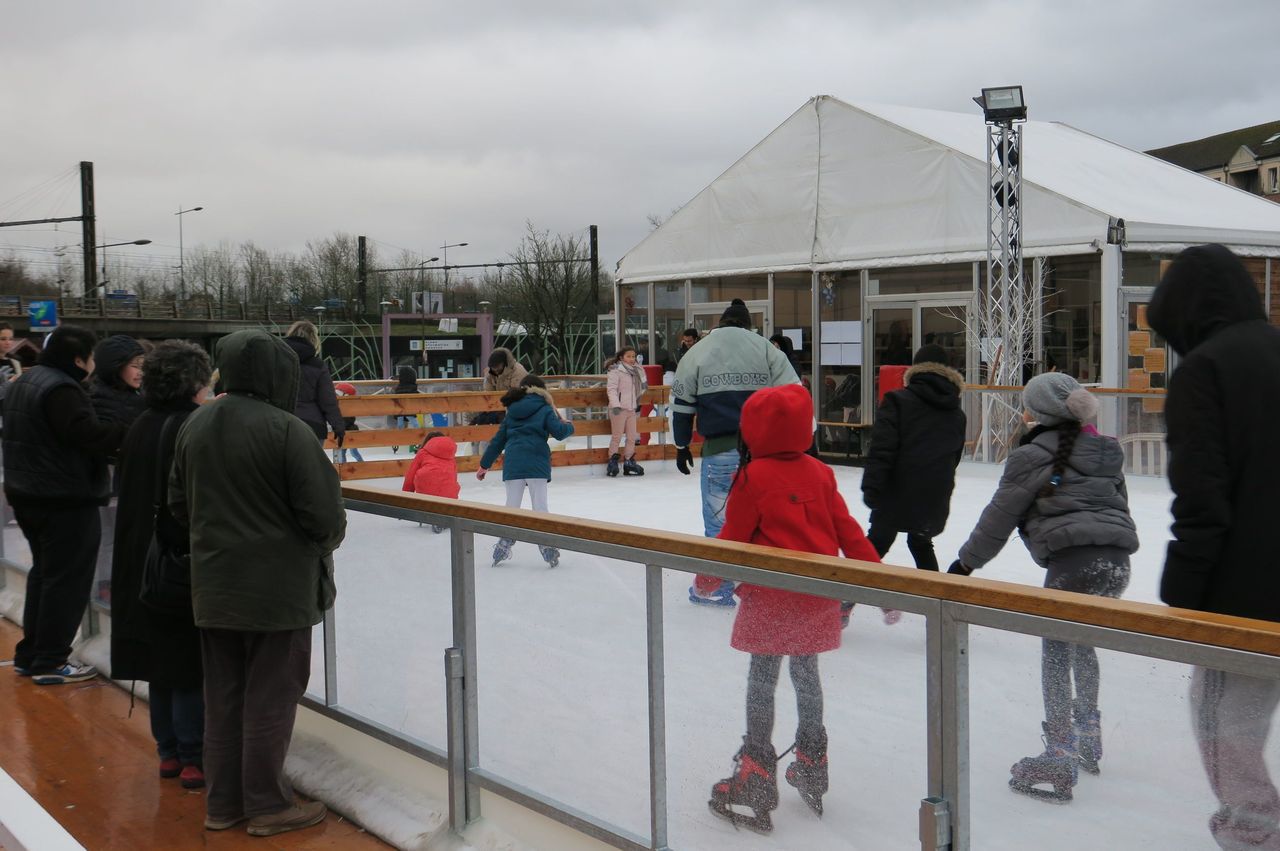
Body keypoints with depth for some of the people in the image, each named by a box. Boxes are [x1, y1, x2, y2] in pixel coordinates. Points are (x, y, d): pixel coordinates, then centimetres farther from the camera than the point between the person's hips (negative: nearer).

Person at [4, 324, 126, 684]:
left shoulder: (26, 381, 12)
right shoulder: (61, 389, -21)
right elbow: (90, 434, -30)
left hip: (29, 495, 10)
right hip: (66, 500, -10)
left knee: (44, 573, 20)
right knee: (67, 581, -2)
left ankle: (29, 655, 25)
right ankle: (50, 663, 3)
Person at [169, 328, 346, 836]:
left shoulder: (195, 426, 1)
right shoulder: (287, 430, -19)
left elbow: (178, 504, 8)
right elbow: (324, 513, -19)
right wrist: (330, 538, 3)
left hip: (213, 586, 6)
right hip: (279, 588, -6)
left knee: (222, 697, 16)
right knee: (270, 698, 6)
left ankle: (222, 803, 26)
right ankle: (268, 807, 16)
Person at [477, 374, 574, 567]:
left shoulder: (512, 412, 18)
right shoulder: (544, 409, 3)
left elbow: (498, 440, 20)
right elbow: (559, 432, -6)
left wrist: (484, 465, 26)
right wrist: (569, 426, 17)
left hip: (512, 465, 4)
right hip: (536, 465, -4)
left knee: (511, 506, 12)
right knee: (539, 506, 1)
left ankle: (505, 544, 11)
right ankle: (546, 545, -3)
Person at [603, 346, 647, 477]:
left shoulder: (636, 371, 15)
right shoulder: (615, 371, -9)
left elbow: (639, 388, 30)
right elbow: (611, 389, -17)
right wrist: (615, 405, -25)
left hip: (631, 408, 7)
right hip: (619, 408, -7)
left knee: (632, 436, 8)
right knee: (617, 436, -2)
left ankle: (629, 461, 17)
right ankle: (613, 460, 7)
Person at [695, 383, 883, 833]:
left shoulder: (753, 478, -11)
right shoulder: (819, 473, 5)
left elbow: (733, 538, -6)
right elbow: (847, 531, 7)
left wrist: (707, 580, 10)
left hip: (771, 598, -6)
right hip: (818, 597, 6)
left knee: (762, 680, 3)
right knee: (806, 673, 19)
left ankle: (758, 776, 6)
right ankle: (812, 767, 31)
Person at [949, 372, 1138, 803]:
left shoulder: (1033, 456, -1)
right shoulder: (1106, 451, 20)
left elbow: (999, 517, 3)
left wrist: (967, 561, 13)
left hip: (1072, 562, -7)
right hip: (1116, 562, 8)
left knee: (1056, 652, -1)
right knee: (1082, 642, 25)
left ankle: (1059, 758, -4)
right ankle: (1088, 736, 37)